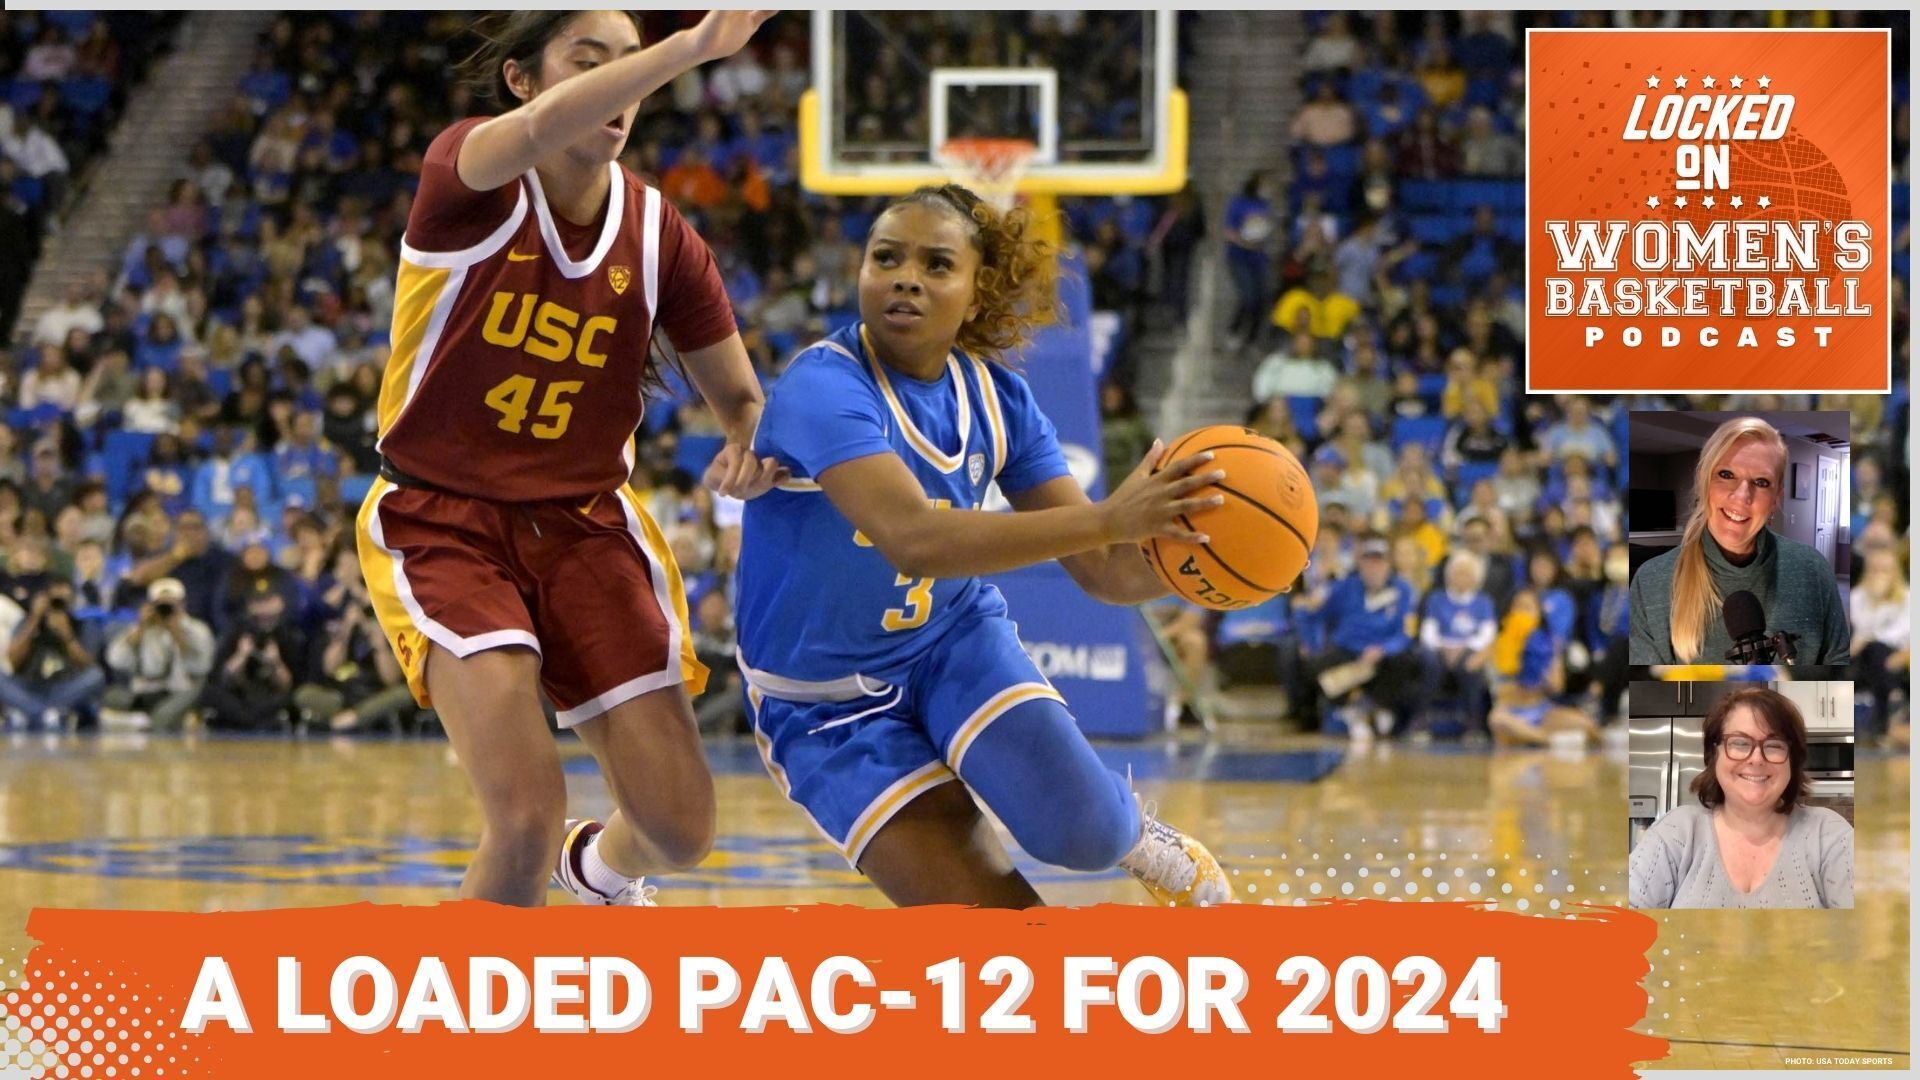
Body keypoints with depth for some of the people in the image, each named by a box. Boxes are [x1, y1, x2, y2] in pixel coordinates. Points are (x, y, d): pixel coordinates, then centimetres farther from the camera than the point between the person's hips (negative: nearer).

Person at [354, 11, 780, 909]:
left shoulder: (660, 237, -1)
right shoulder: (467, 174, -13)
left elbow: (741, 396, 7)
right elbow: (543, 130, -38)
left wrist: (754, 444, -17)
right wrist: (696, 45, -47)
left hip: (587, 530, 5)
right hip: (443, 526, -4)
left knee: (679, 825, 0)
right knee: (528, 812, -24)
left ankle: (601, 868, 38)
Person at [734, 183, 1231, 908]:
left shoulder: (997, 400, -6)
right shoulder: (824, 388, -26)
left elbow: (1106, 573, -6)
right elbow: (915, 541, -43)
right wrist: (1108, 518, -48)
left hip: (956, 640, 4)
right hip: (830, 710, -4)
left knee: (1076, 827, -24)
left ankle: (1131, 832, 10)